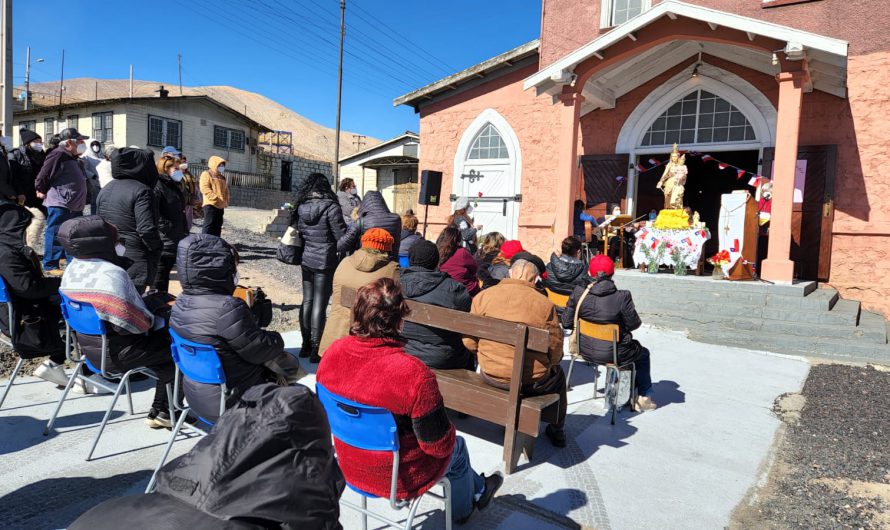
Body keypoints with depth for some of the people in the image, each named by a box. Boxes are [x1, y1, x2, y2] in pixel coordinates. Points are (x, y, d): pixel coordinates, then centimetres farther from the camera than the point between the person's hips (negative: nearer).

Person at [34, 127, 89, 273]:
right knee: (56, 236, -3)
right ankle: (50, 265, 5)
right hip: (59, 205, -10)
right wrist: (42, 191, -2)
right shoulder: (58, 155, -14)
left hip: (74, 206, 10)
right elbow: (42, 176, -15)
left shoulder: (72, 158, 18)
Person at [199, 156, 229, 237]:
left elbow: (226, 190, 24)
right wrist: (215, 198, -22)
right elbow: (205, 189, -15)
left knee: (218, 227, 11)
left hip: (220, 206, 8)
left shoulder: (222, 177, 23)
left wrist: (226, 200, 6)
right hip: (210, 205, -8)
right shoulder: (206, 174, -2)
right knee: (209, 225, -12)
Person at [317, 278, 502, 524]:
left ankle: (479, 487, 55)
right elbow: (439, 445, -23)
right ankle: (463, 510, 56)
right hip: (399, 480, -5)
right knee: (457, 446, 27)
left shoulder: (333, 353, -17)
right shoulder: (415, 374, -35)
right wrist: (450, 434, 0)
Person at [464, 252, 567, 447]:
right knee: (557, 373, 30)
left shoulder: (483, 296, -9)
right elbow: (555, 351, -7)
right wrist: (547, 363, 15)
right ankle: (556, 431, 42)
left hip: (489, 375, 3)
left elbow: (469, 342, -4)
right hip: (531, 382, -2)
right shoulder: (544, 303, -13)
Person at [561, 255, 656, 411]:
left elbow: (566, 323, -5)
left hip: (585, 351, 5)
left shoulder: (578, 293, -12)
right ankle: (643, 397, 37)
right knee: (643, 353, 29)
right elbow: (633, 324, -10)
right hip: (613, 354, -4)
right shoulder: (622, 297, -21)